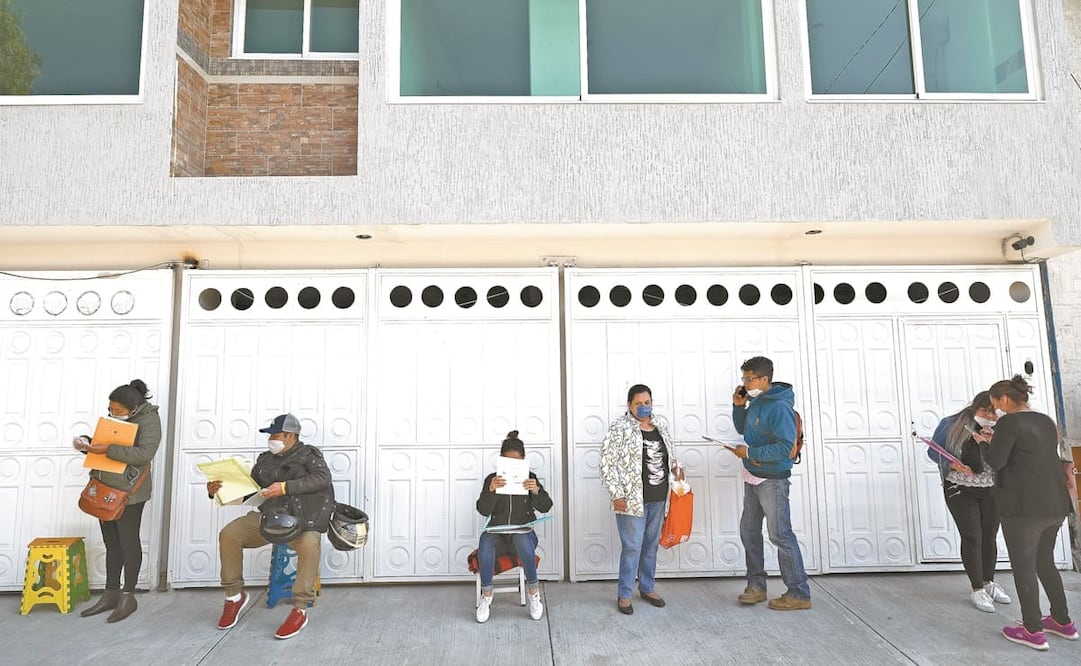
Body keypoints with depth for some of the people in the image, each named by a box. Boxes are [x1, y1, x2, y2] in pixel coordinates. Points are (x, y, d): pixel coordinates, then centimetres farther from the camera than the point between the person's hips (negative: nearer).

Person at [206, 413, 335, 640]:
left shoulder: (309, 454, 1)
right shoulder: (265, 459, 17)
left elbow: (322, 478, -17)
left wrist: (285, 487, -23)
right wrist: (218, 492, 3)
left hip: (303, 520, -5)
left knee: (309, 544, -36)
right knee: (229, 534, -14)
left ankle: (300, 610, -25)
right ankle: (235, 595, 5)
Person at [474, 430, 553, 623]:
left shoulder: (530, 478, 5)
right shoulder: (492, 479, 4)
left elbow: (546, 507, -5)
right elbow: (483, 510, -7)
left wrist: (536, 491, -26)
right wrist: (491, 490, -27)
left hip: (523, 532, 0)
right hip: (498, 533, 1)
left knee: (523, 540, -36)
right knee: (485, 540, -34)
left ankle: (533, 591, -16)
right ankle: (486, 595, -18)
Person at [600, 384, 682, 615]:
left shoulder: (660, 427, 9)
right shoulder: (619, 428, -12)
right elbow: (607, 463, -13)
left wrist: (675, 466, 4)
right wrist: (617, 494, -16)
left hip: (658, 499, 6)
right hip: (632, 499, -6)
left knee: (651, 544, 16)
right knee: (632, 547, -3)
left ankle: (647, 588, 32)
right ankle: (623, 594, 13)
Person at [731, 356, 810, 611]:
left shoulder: (779, 407, -20)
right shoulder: (756, 402, 6)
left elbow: (785, 447, -26)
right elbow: (743, 429, 20)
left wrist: (749, 452, -21)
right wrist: (738, 406, 4)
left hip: (772, 481, -9)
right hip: (752, 478, 9)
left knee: (781, 535, -2)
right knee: (749, 532, 15)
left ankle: (799, 594, 10)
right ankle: (756, 586, 27)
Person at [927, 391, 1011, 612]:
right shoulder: (951, 424, -9)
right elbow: (933, 451, -3)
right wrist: (952, 464, -21)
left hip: (991, 490, 3)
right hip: (960, 490, -3)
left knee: (989, 537, 12)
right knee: (972, 537, -2)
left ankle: (989, 582, 31)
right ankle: (978, 589, 9)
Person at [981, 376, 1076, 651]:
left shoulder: (1009, 423, -14)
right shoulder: (1046, 421, 12)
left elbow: (995, 462, -15)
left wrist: (983, 442, 3)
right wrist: (997, 441, 18)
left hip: (1024, 507, -8)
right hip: (1056, 504, 8)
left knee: (1023, 567, 3)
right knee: (1045, 562, 23)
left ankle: (1033, 631, 11)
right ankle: (1063, 622, 32)